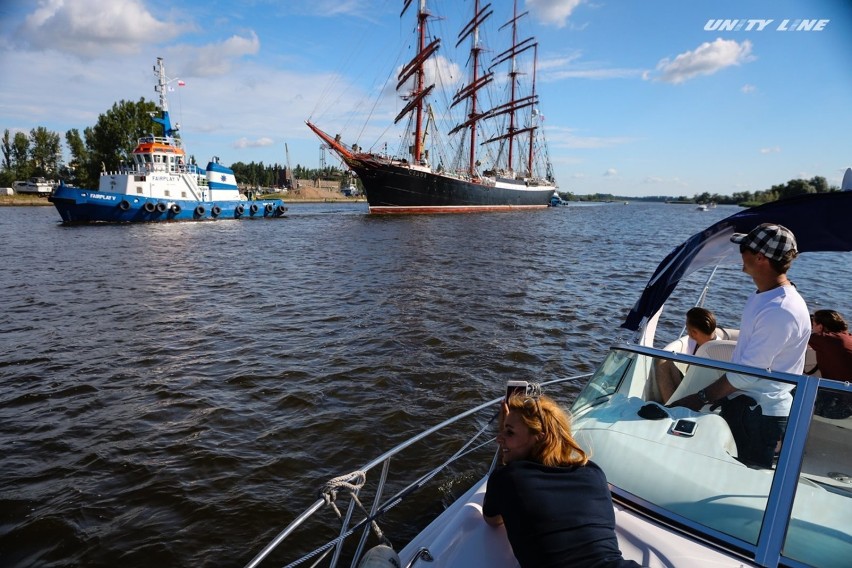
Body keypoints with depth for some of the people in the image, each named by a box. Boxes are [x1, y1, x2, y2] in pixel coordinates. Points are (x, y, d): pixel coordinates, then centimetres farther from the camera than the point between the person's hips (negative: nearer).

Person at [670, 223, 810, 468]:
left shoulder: (781, 311, -27)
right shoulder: (761, 295, 4)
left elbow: (749, 372, -24)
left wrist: (702, 398, -15)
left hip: (761, 412, -9)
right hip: (740, 401, 9)